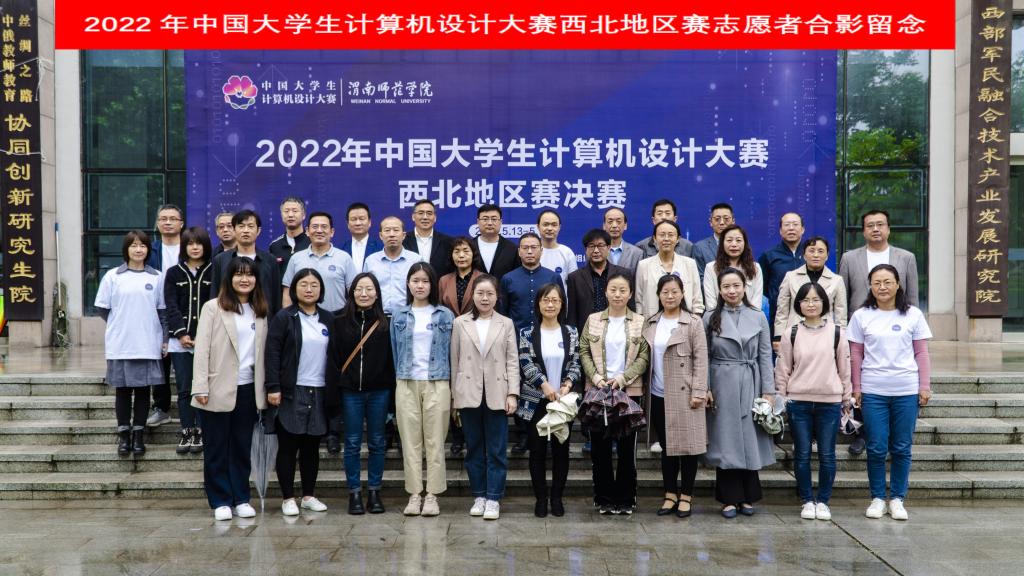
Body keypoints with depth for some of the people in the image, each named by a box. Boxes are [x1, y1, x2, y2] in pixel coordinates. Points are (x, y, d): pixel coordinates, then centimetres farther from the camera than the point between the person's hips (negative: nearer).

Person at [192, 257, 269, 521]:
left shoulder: (260, 311, 10)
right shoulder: (213, 308, -3)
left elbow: (263, 351, 8)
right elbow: (202, 349, -7)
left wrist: (265, 387, 2)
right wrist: (201, 388, -13)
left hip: (248, 389, 4)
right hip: (220, 388, -4)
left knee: (243, 447, 10)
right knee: (217, 448, 5)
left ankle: (241, 499, 19)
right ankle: (220, 501, 13)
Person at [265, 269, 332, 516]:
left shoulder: (328, 319, 11)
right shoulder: (284, 318, -3)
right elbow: (272, 353, -8)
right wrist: (273, 388, -15)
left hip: (319, 392, 4)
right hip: (292, 392, -4)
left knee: (312, 447, 11)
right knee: (288, 447, 3)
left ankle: (309, 495, 22)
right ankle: (288, 498, 11)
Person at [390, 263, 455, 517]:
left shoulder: (445, 315, 4)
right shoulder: (399, 316, 9)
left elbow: (451, 353, 4)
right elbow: (395, 351, 11)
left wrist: (452, 390, -1)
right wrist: (398, 380, 5)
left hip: (436, 384, -1)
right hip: (406, 385, 2)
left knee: (435, 441, 0)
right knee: (410, 441, 3)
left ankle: (432, 495, 6)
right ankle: (414, 494, 9)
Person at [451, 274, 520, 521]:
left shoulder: (506, 324, 7)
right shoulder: (460, 323, 7)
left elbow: (512, 361, 4)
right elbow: (455, 361, 8)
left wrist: (512, 393, -5)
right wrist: (454, 396, 5)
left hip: (496, 395, -1)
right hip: (469, 395, 1)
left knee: (497, 450, 0)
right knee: (474, 449, 8)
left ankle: (493, 498, 5)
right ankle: (479, 496, 17)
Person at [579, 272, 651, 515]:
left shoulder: (640, 322, 3)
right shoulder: (593, 320, 6)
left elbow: (645, 357, -2)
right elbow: (584, 352, 4)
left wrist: (623, 377, -13)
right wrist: (596, 377, -11)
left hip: (629, 392, -1)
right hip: (598, 391, 1)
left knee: (627, 446, 3)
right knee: (600, 446, 4)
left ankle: (626, 499, 13)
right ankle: (604, 497, 14)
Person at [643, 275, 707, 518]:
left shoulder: (693, 323, -3)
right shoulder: (651, 323, 10)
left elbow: (700, 359, -7)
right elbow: (646, 358, 12)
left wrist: (698, 392, -13)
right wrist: (644, 390, 6)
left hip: (683, 394, -4)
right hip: (658, 395, 4)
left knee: (687, 444, 1)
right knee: (666, 446, 10)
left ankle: (686, 496, 12)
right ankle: (670, 494, 19)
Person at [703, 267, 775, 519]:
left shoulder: (758, 317, 5)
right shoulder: (711, 317, 3)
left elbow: (765, 356, 4)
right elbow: (705, 356, 3)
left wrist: (768, 390, -1)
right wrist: (705, 388, -5)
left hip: (750, 385, 1)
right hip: (722, 385, -1)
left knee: (750, 439, 5)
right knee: (726, 441, 1)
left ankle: (748, 498, 16)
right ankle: (729, 499, 10)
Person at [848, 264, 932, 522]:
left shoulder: (913, 315, 3)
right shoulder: (861, 316, 2)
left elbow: (921, 353, 5)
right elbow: (856, 355, 5)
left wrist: (925, 386, 2)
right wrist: (856, 388, 3)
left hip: (906, 391, 0)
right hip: (873, 392, 0)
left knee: (901, 449, 6)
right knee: (876, 449, 3)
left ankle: (897, 499, 18)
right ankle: (878, 498, 16)